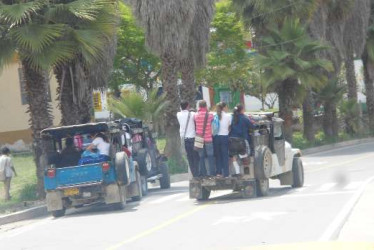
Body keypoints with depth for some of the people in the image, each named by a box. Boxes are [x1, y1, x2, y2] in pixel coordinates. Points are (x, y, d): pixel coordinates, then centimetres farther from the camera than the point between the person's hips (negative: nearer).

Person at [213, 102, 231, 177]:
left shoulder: (214, 116, 0)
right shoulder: (228, 116, -5)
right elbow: (230, 128, 0)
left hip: (216, 137, 2)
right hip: (224, 137, -2)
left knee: (217, 155, 11)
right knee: (225, 155, 3)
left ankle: (218, 172, 11)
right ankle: (225, 173, 2)